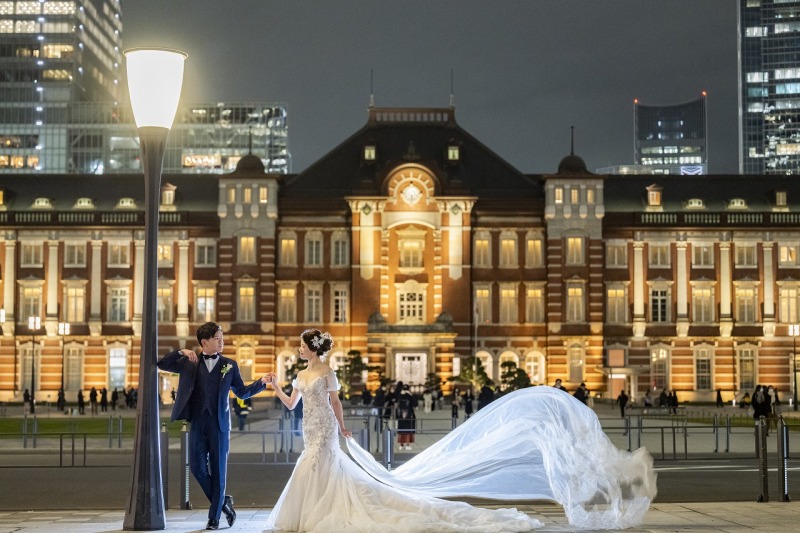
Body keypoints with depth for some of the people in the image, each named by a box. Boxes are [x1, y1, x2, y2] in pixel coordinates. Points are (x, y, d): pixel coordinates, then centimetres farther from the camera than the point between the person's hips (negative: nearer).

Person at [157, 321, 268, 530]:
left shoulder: (230, 365, 8)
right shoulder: (190, 363, 9)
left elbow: (242, 392, 12)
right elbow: (162, 364, 6)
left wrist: (261, 382, -2)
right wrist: (181, 352, -7)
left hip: (219, 424, -1)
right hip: (197, 423, 1)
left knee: (218, 470, 0)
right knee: (197, 467, -2)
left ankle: (214, 517, 9)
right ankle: (223, 501, 20)